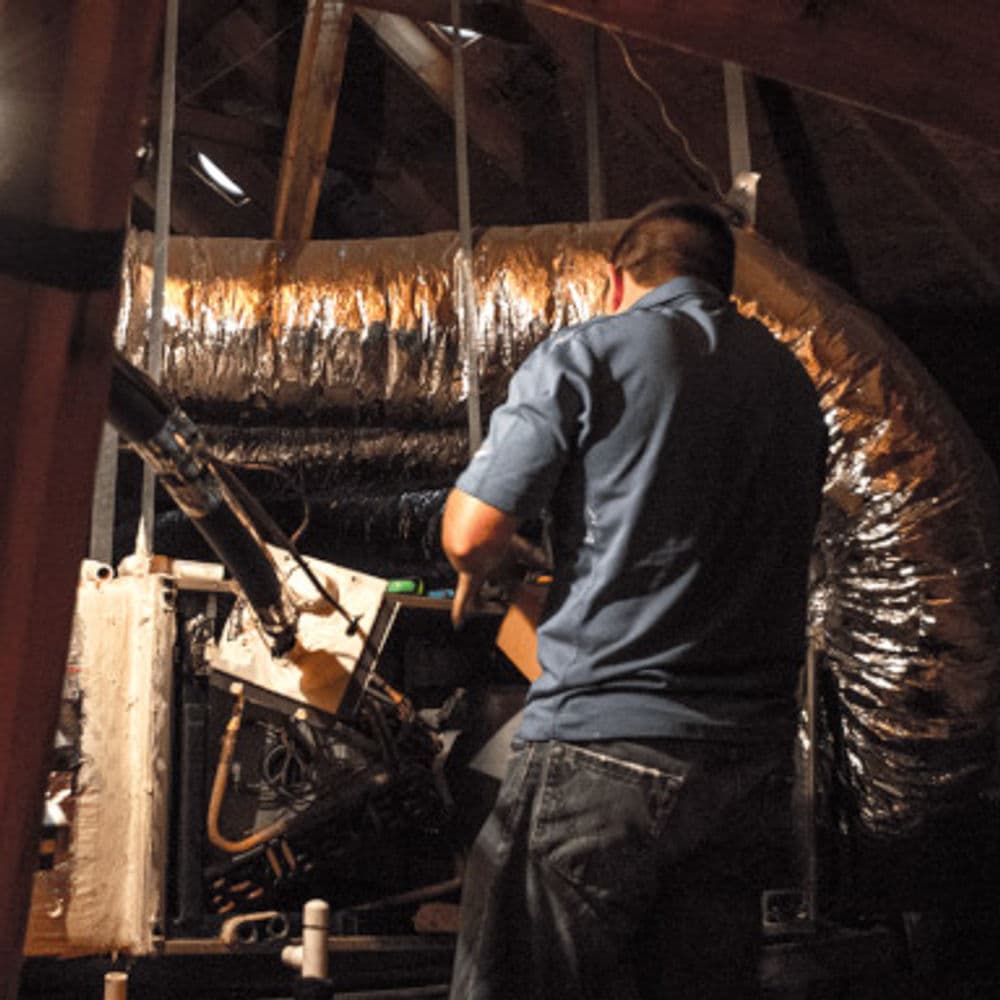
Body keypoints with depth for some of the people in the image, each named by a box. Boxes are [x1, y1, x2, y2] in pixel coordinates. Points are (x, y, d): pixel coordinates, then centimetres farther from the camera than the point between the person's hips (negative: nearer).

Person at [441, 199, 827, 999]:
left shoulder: (586, 355, -3)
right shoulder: (794, 385, 15)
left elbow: (471, 534, -8)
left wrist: (477, 573, 16)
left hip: (604, 743, -6)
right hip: (749, 756, 7)